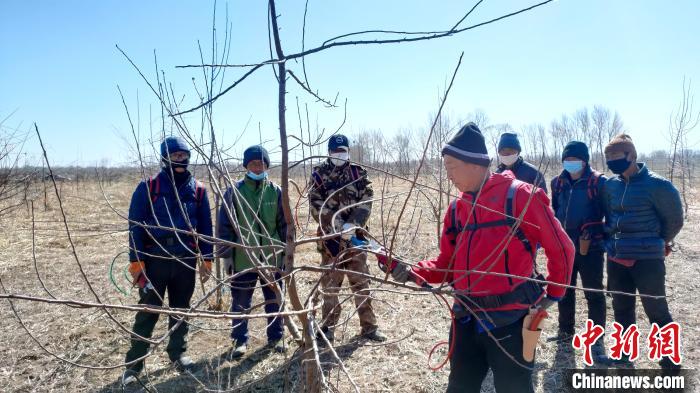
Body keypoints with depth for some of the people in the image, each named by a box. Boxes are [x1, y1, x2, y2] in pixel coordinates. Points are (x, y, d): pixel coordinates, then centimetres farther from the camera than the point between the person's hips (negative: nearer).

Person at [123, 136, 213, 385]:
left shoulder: (197, 189, 4)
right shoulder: (148, 187, -4)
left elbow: (205, 226, 8)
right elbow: (135, 225, -4)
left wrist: (206, 259, 5)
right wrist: (135, 260, -9)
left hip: (186, 260, 3)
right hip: (154, 259, -3)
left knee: (181, 310, 15)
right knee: (148, 312, 3)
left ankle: (178, 354, 32)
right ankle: (133, 364, 16)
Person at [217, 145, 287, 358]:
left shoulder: (276, 191, 1)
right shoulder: (234, 191, -4)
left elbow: (285, 224, 6)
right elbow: (224, 225, -1)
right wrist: (226, 255, -2)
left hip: (272, 257, 2)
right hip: (242, 258, -1)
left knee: (275, 300, 13)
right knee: (240, 302, 10)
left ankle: (276, 337, 30)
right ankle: (240, 340, 27)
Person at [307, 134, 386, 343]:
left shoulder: (359, 174, 7)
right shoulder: (319, 175, 1)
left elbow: (366, 202, -4)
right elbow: (316, 206, -8)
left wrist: (352, 225, -20)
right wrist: (338, 226, -20)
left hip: (356, 236, 2)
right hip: (330, 237, -1)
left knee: (362, 282, 8)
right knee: (330, 284, 8)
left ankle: (369, 326, 19)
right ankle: (328, 327, 21)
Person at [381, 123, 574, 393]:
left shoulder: (520, 196, -11)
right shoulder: (456, 208, 8)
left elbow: (561, 248, -4)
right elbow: (447, 263, 8)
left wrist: (553, 295, 1)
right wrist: (412, 273, -7)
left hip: (510, 320, -6)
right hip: (466, 319, 6)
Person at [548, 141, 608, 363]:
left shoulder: (598, 182, -10)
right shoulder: (558, 182, 6)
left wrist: (596, 233, -11)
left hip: (590, 247, -5)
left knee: (594, 294, 3)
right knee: (564, 291, 17)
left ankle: (596, 341, 14)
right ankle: (566, 332, 33)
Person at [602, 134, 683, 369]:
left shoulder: (656, 185, -13)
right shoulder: (610, 185, 3)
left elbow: (674, 220, -3)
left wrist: (655, 242, 10)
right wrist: (613, 240, 12)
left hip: (647, 259, -6)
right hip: (616, 258, 6)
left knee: (657, 311, 5)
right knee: (622, 309, 17)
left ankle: (670, 361, 22)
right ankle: (625, 354, 33)